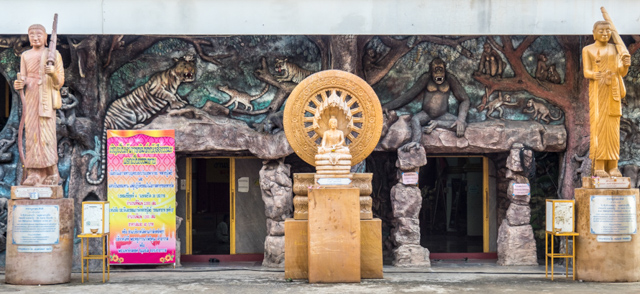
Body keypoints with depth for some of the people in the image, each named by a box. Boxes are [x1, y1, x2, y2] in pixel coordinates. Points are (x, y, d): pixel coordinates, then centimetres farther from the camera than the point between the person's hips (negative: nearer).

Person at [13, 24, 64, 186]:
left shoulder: (53, 55, 4)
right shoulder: (25, 56, 12)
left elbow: (60, 82, 2)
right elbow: (24, 78, 12)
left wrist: (53, 73, -20)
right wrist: (20, 84, -10)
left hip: (47, 99, -3)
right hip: (31, 98, 3)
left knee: (47, 133, -8)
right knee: (31, 133, -3)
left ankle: (52, 172, 0)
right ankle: (34, 174, -3)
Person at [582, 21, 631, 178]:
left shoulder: (616, 49, 10)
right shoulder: (588, 50, 3)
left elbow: (622, 72, 3)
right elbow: (586, 72, -6)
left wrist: (626, 65, -20)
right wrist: (594, 75, -29)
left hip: (613, 91, 3)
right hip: (597, 90, -3)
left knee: (613, 127, 1)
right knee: (598, 126, -8)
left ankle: (613, 166, 4)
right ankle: (598, 167, -6)